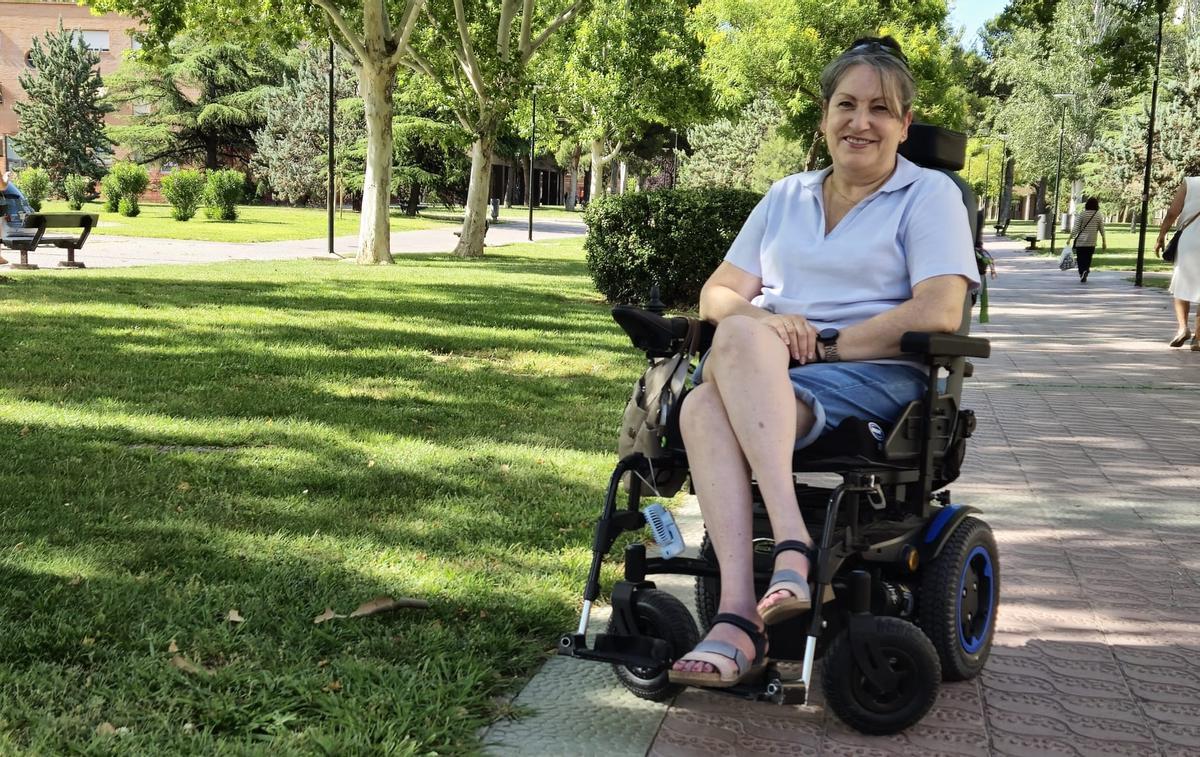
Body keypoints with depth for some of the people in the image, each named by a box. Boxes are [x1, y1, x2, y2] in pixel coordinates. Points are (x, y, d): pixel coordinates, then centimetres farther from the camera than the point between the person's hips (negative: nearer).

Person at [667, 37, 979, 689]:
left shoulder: (930, 195, 8)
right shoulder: (787, 196, 24)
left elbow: (938, 313, -8)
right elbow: (717, 293, 17)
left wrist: (825, 343, -11)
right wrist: (757, 320, -8)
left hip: (873, 374, -4)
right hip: (760, 372, 4)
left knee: (736, 345, -35)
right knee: (703, 406, -34)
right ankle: (737, 616, -43)